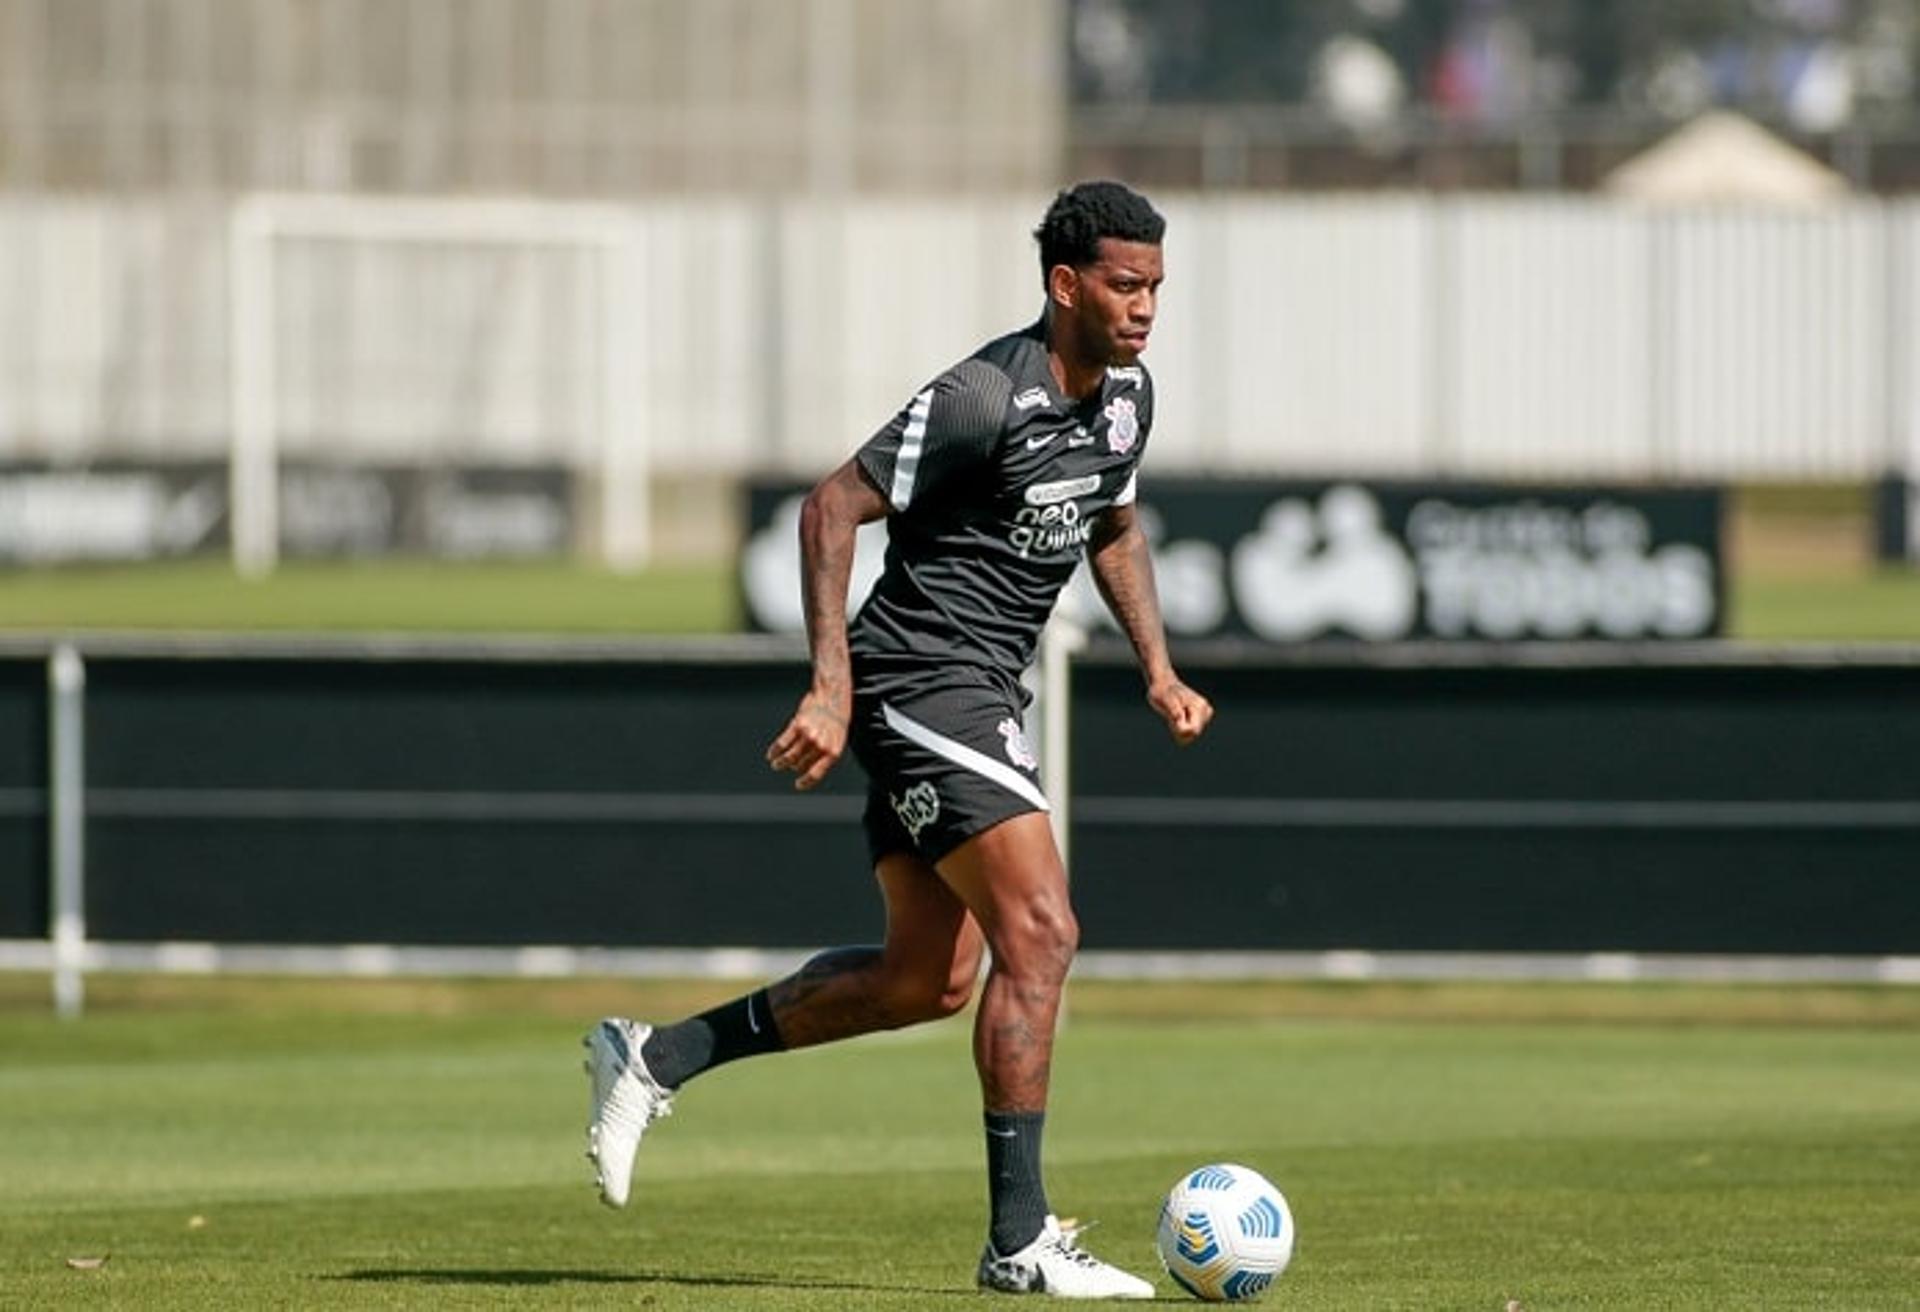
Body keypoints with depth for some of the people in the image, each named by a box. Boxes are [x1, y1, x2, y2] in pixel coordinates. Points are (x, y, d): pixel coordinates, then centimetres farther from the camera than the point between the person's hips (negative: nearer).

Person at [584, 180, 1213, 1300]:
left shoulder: (1127, 397, 7)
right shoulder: (985, 399, -20)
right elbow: (834, 507, -18)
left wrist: (1158, 670, 14)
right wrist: (831, 691, -24)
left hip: (982, 695, 10)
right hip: (925, 682, -10)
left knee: (931, 976, 12)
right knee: (1040, 934, -16)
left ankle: (656, 1060, 21)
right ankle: (1021, 1238, -15)